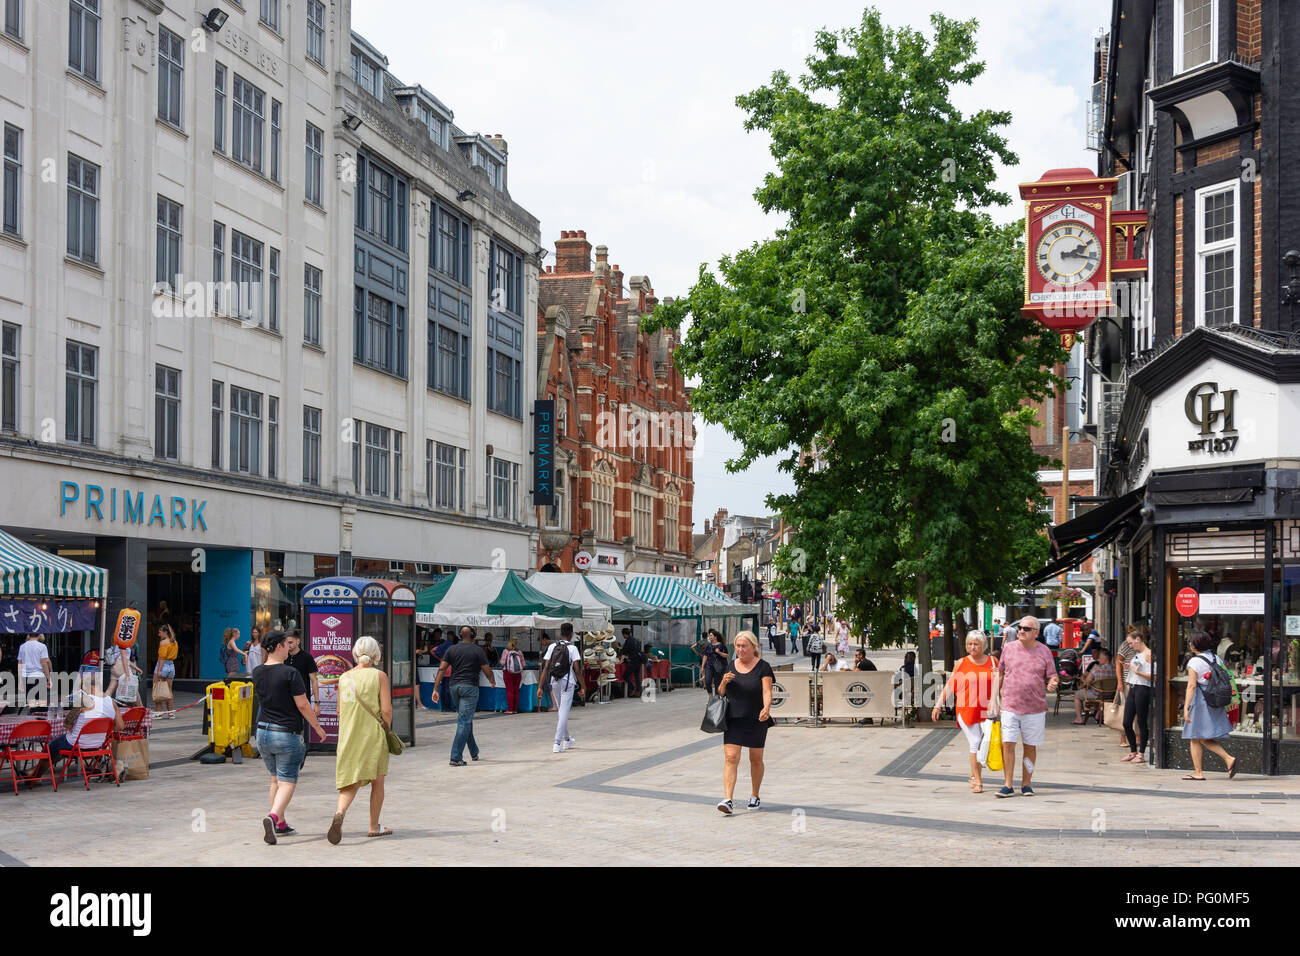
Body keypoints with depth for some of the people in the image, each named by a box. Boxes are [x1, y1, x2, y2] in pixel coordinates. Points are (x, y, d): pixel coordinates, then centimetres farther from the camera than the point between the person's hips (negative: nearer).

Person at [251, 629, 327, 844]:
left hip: (263, 732, 6)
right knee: (287, 782, -2)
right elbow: (302, 705, -14)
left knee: (275, 780, 20)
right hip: (287, 734, -6)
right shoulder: (290, 673, -15)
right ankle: (273, 817, -24)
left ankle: (280, 824, 24)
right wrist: (317, 726, 0)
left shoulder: (257, 673, 3)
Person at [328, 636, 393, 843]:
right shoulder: (379, 676, -6)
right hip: (373, 734, -3)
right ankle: (374, 826, 18)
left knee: (351, 783, 3)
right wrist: (387, 730, 8)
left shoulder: (344, 677, 5)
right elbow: (386, 711, -10)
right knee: (377, 781, 13)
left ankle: (340, 812, -25)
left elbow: (340, 711, 12)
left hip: (348, 737, 3)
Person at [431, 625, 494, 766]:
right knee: (464, 722, -7)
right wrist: (492, 681, 17)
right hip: (470, 686, -5)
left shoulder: (452, 650, 8)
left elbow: (442, 669, 1)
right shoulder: (477, 650, -3)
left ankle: (474, 752, 30)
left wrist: (435, 689, 0)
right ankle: (455, 757, -13)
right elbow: (487, 671, -3)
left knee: (466, 720, 19)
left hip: (455, 686, 5)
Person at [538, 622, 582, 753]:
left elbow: (545, 667, 1)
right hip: (567, 683, -4)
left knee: (560, 711, 20)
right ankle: (557, 744, -10)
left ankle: (567, 739, 33)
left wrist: (540, 687, 2)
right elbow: (577, 670, -11)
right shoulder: (572, 648, -7)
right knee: (564, 712, -3)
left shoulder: (552, 647, 4)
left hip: (554, 682, 4)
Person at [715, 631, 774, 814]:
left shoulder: (763, 667, -5)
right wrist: (724, 682, -8)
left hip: (756, 720, -3)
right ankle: (728, 800, -17)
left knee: (756, 759, 9)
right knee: (730, 757, -10)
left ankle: (754, 796, 28)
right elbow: (721, 692, 15)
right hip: (733, 720, 3)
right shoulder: (731, 666, 8)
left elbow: (767, 692, -17)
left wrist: (766, 708, -36)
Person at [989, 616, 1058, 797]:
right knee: (1008, 745, -6)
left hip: (1035, 709, 0)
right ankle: (1007, 785, -1)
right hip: (1009, 707, 0)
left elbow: (1052, 676, 5)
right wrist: (994, 700, 8)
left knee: (1030, 747, 7)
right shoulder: (1009, 648, 4)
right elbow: (999, 674, 12)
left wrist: (1053, 684, -19)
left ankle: (1026, 784, 18)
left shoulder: (1044, 651, 2)